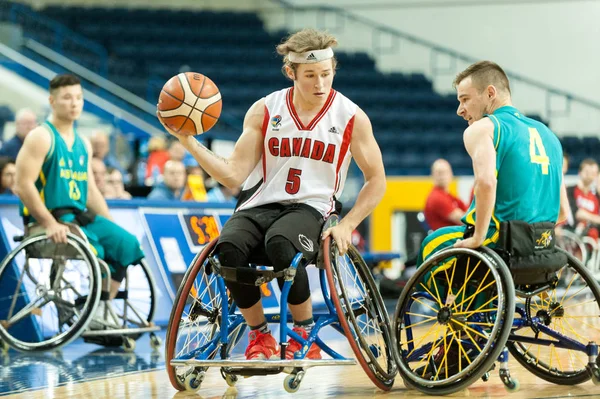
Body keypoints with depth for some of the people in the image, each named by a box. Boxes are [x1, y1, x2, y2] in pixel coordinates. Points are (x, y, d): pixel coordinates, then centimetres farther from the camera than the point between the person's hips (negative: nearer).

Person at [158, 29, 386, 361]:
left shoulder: (351, 118, 1)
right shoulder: (264, 111, 5)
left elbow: (376, 180, 7)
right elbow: (233, 175, 2)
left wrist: (346, 226, -6)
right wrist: (188, 141, -10)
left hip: (309, 208, -2)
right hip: (259, 205, 2)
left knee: (279, 243, -38)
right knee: (228, 247, -32)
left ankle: (305, 333, -15)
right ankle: (259, 334, -9)